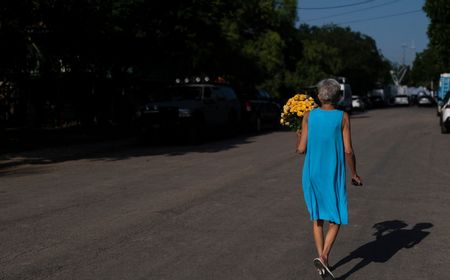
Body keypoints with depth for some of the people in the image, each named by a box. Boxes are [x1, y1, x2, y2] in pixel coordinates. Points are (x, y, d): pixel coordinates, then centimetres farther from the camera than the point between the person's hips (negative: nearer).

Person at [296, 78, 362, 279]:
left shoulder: (309, 116, -4)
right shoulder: (343, 117, -8)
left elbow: (302, 149, -5)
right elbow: (348, 151, -11)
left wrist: (298, 146, 19)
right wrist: (354, 174, 3)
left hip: (312, 174, 2)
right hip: (334, 176, -2)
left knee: (317, 218, 17)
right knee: (336, 219, 8)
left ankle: (322, 258, 13)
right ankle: (323, 257, -11)